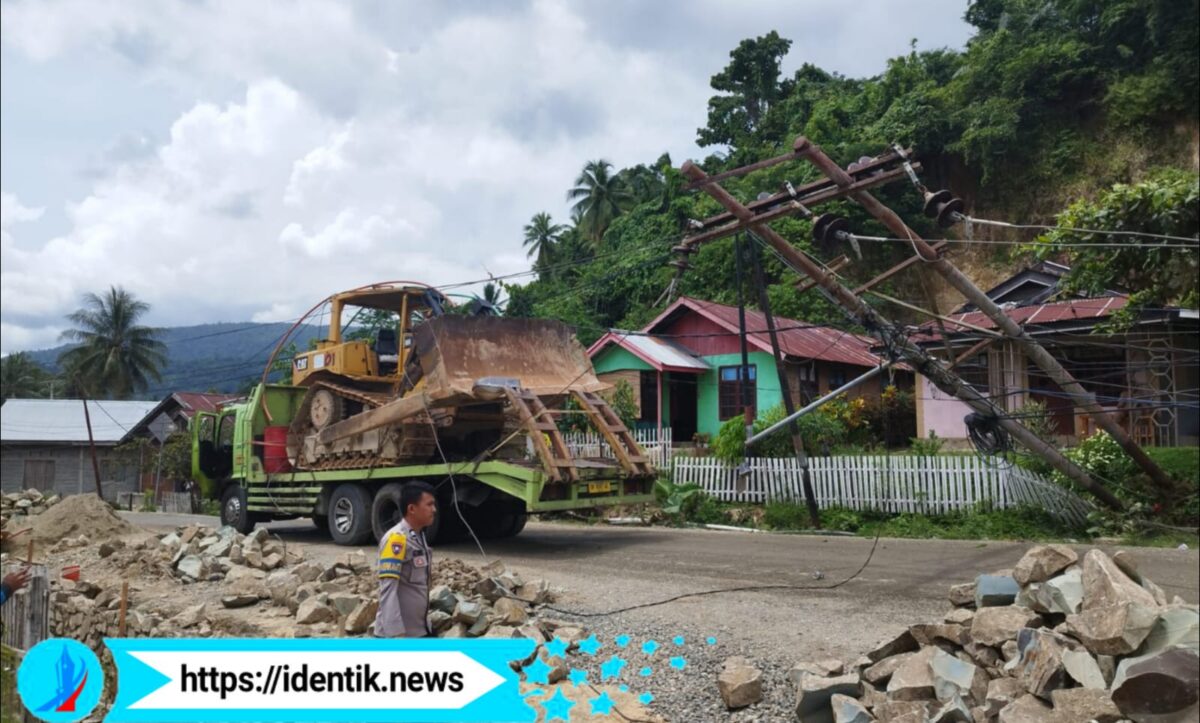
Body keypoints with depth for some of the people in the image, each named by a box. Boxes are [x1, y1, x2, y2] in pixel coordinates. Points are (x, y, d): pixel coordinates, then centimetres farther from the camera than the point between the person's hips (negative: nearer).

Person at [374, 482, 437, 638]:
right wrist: (396, 633, -27)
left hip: (420, 630, 9)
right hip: (397, 633, -9)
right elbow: (388, 589, -23)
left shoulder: (419, 537, 10)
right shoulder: (396, 539, -18)